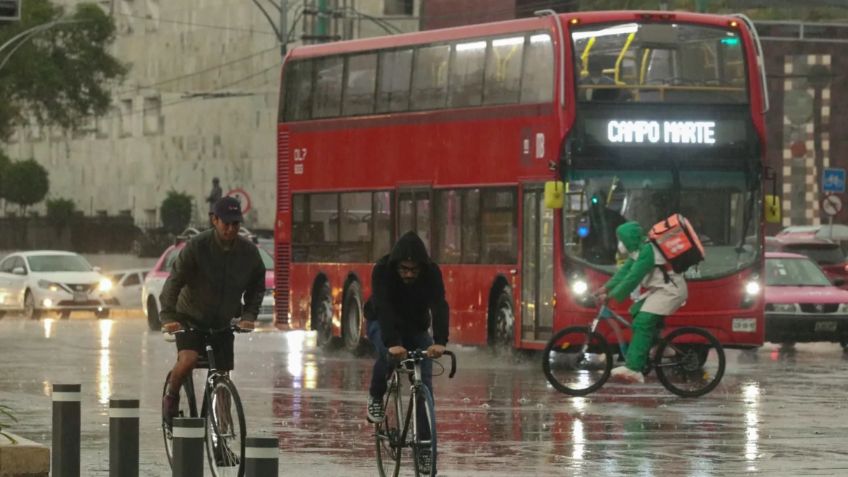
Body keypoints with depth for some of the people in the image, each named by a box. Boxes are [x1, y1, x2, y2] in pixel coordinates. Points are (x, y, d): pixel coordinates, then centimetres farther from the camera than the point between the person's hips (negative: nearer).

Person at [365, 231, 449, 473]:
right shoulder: (382, 271, -31)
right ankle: (376, 397, -8)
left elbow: (439, 307, -38)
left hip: (416, 327, 2)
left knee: (424, 383, -11)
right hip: (383, 324, -2)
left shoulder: (432, 273, -25)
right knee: (387, 353, -36)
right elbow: (383, 307, -43)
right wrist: (392, 343, -58)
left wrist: (440, 342, -55)